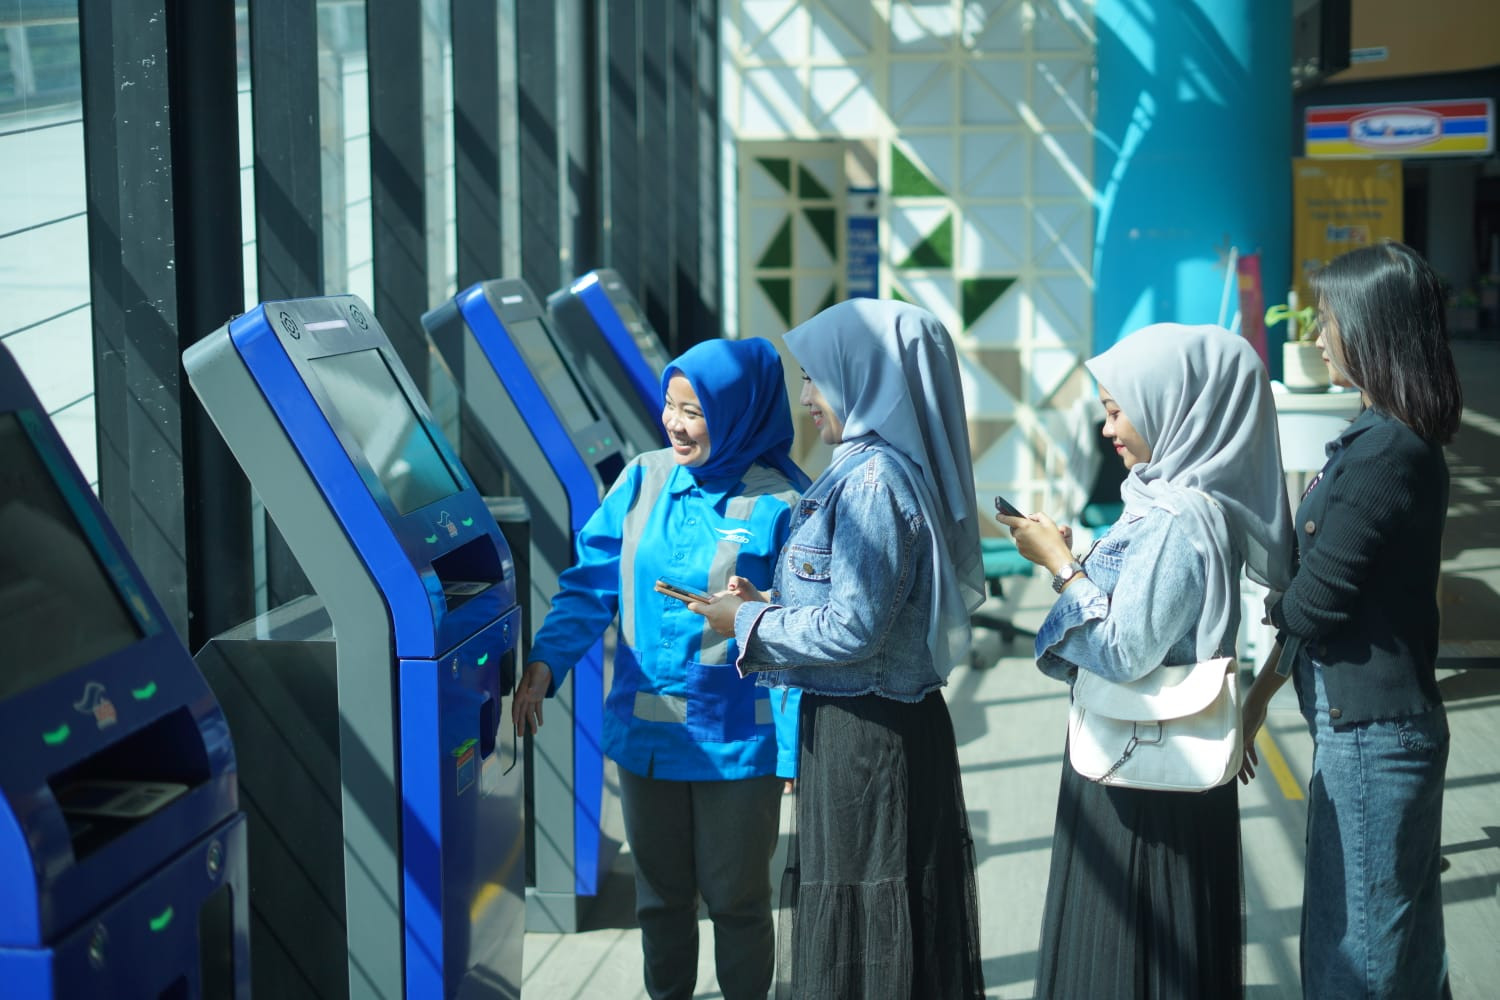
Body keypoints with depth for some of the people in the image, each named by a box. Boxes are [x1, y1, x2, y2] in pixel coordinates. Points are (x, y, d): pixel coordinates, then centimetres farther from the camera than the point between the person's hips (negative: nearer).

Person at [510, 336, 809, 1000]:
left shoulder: (780, 503, -12)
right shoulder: (644, 480, 0)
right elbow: (590, 585, 3)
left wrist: (794, 752, -12)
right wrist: (545, 663, -12)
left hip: (736, 745, -4)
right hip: (645, 734, 4)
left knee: (734, 897, 11)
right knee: (660, 892, 19)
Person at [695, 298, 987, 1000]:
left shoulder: (873, 480, -19)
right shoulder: (866, 468, 10)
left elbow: (854, 628, -22)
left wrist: (749, 623, -9)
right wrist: (769, 604, 11)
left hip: (863, 738, -10)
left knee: (857, 925, 2)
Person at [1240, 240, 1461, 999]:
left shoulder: (1382, 453, -21)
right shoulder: (1395, 439, 9)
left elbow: (1312, 601, -18)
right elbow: (1319, 598, 14)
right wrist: (1260, 696, 17)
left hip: (1369, 735, -9)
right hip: (1394, 720, 9)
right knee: (1402, 939, 19)